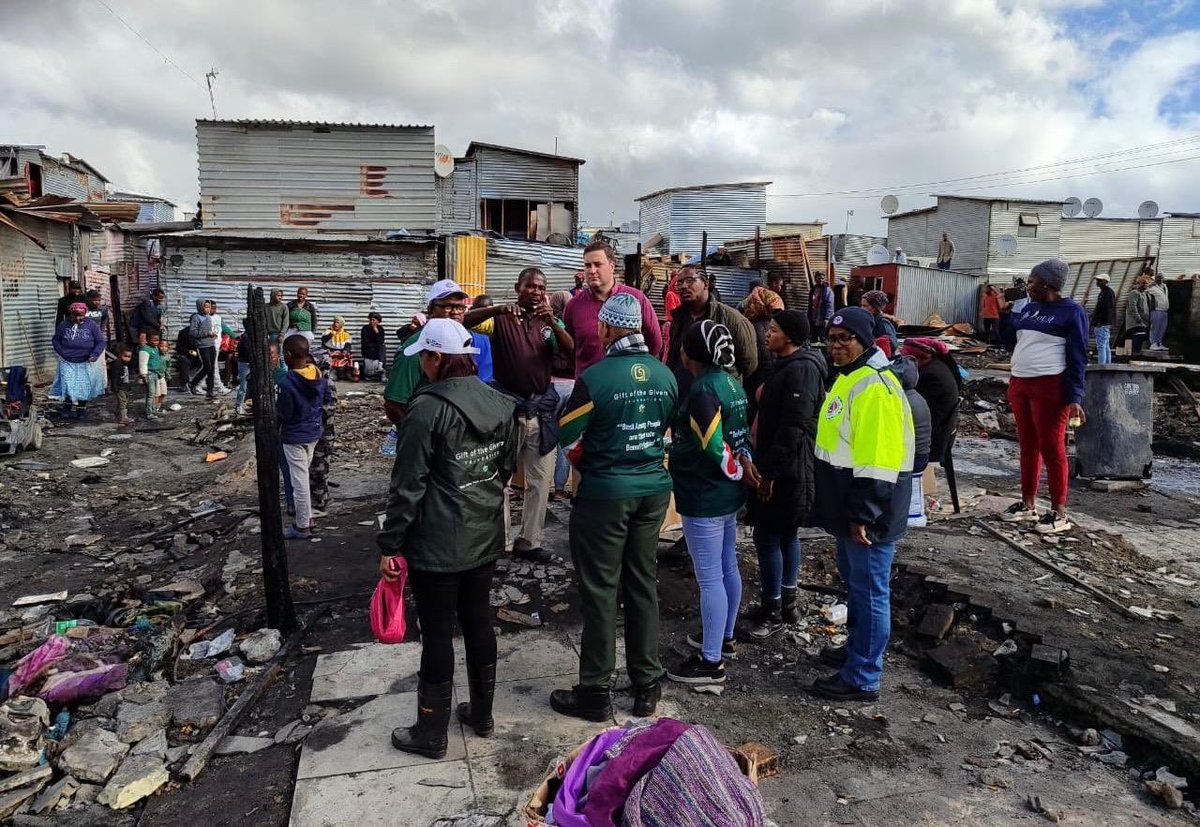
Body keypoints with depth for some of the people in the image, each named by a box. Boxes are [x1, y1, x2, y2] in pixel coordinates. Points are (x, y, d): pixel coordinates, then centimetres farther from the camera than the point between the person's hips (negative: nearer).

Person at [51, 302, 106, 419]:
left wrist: (95, 354, -15)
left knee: (84, 387, 5)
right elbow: (55, 340, 10)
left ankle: (81, 409, 20)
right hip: (67, 362, 1)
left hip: (86, 363, -1)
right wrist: (61, 352, -5)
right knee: (67, 385, -4)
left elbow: (101, 341, -2)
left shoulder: (92, 325, -3)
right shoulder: (64, 324, 1)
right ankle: (67, 406, 15)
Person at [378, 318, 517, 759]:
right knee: (478, 620, 19)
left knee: (437, 633, 6)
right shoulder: (500, 404, 1)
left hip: (437, 544, -6)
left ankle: (431, 735, 22)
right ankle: (481, 714, 34)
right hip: (486, 537, 7)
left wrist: (390, 545, -9)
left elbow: (408, 486, -17)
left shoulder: (428, 409, -19)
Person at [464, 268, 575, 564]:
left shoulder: (551, 321, 6)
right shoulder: (500, 318, -3)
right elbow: (464, 321, -19)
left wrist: (553, 323, -27)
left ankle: (528, 541, 21)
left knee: (540, 480, 9)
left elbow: (572, 351, -10)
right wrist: (499, 309, -34)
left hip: (542, 407, 3)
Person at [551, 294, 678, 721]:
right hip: (653, 489, 6)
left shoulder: (595, 377, -18)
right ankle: (647, 685, 26)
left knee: (600, 590, 6)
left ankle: (595, 692, 17)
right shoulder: (665, 374, -1)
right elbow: (666, 427, 9)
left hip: (605, 494, -5)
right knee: (643, 583, 15)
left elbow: (566, 435, -9)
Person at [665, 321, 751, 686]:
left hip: (704, 498, -10)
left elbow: (713, 446, -24)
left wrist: (736, 471, -8)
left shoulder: (702, 390, -21)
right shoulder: (731, 383, 8)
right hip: (727, 493, 10)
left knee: (709, 578, -1)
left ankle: (711, 661, 9)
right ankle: (724, 636, 37)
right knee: (727, 568, 20)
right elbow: (741, 436, 9)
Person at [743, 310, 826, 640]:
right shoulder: (786, 365, 14)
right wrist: (764, 465, 17)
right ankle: (787, 603, 29)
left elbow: (793, 427, -23)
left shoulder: (801, 370, -18)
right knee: (786, 535, 17)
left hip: (787, 471, -10)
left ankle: (772, 611, 9)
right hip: (779, 468, 10)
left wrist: (768, 470, -21)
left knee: (767, 536, -3)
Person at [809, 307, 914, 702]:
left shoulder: (874, 386, -21)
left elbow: (877, 462, -25)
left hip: (869, 512, -10)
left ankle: (862, 678, 13)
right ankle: (857, 648, 40)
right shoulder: (847, 378, 13)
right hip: (849, 507, 10)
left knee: (869, 590, 1)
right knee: (855, 581, 23)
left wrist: (862, 514, -24)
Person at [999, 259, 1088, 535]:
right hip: (1019, 383, 7)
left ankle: (1059, 513, 1)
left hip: (1050, 386, -7)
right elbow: (1012, 342, 22)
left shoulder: (1071, 312, -8)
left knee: (1051, 447, -5)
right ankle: (1028, 504, 19)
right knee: (1028, 445, 11)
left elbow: (1077, 358, -11)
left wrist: (1074, 397, -18)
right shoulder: (1029, 308, 13)